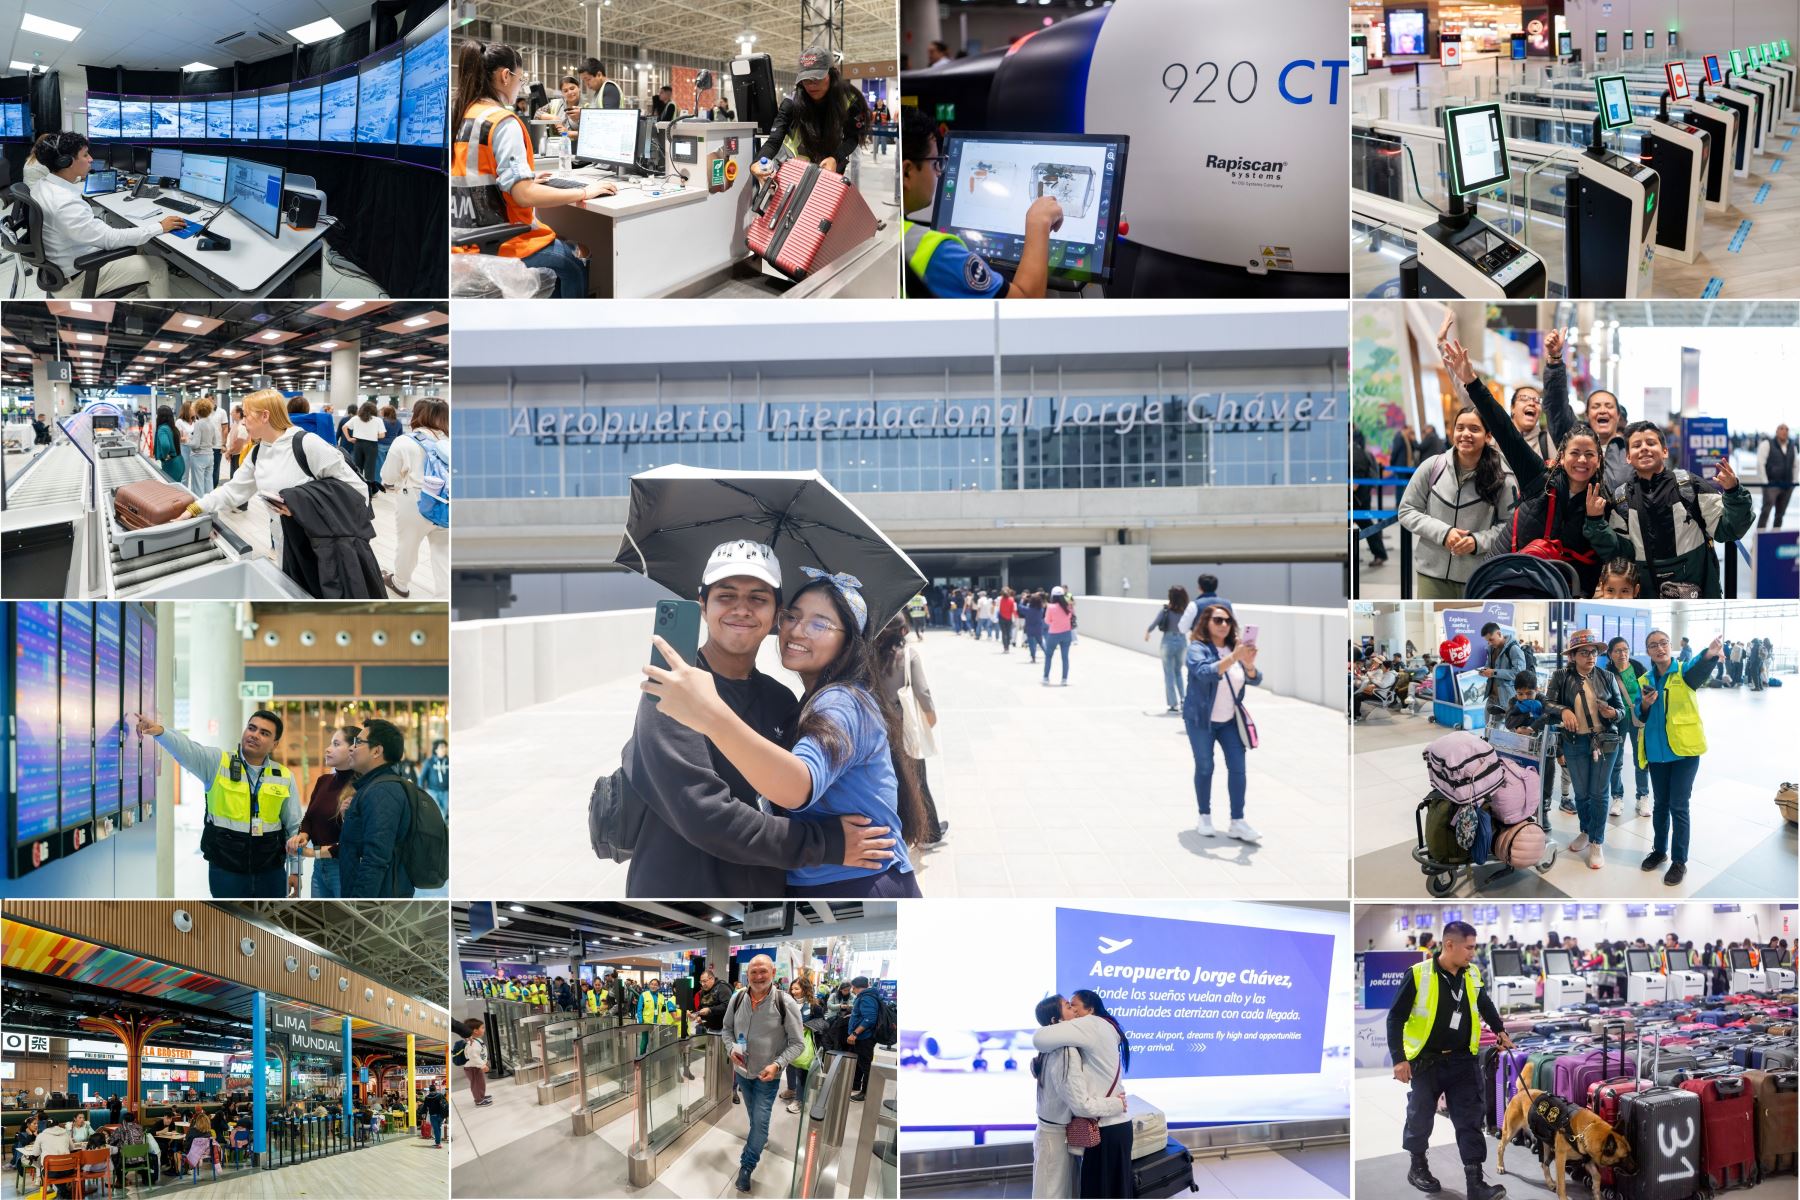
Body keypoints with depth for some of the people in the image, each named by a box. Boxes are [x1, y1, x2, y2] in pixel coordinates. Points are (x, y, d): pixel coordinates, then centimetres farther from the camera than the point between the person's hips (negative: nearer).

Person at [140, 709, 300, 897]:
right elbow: (185, 748, -21)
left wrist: (295, 870, 7)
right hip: (226, 872, -2)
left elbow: (294, 828, 8)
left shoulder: (284, 777, 3)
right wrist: (160, 731, -40)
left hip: (271, 873, 2)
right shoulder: (217, 762, -2)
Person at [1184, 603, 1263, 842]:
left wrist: (1249, 664, -28)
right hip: (1201, 720, -4)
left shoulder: (1235, 648, 2)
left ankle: (1237, 822, -3)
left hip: (1230, 721, 4)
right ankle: (1204, 817, 19)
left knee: (1238, 767, -4)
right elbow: (1204, 673, -33)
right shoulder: (1197, 648, -14)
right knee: (1205, 767, 4)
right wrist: (1233, 657, -43)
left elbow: (1255, 680, -5)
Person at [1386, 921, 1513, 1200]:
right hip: (1426, 1061, -4)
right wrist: (1399, 1058, -15)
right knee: (1420, 1116, 10)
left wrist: (1500, 1031, 24)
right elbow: (1396, 1018, -12)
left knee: (1470, 1122, 1)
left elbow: (1485, 1005, 22)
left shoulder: (1472, 975, -1)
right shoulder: (1418, 975, -17)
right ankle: (1418, 1167, 32)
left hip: (1463, 1061, 4)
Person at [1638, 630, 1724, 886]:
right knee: (1660, 804, 17)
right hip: (1657, 751, 4)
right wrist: (1645, 705, -18)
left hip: (1684, 750, -4)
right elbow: (1639, 717, 6)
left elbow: (1700, 668, -32)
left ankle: (1679, 862, 7)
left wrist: (1710, 654, -57)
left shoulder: (1684, 673, -8)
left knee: (1678, 806, -2)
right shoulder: (1646, 681, 6)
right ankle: (1660, 850, 33)